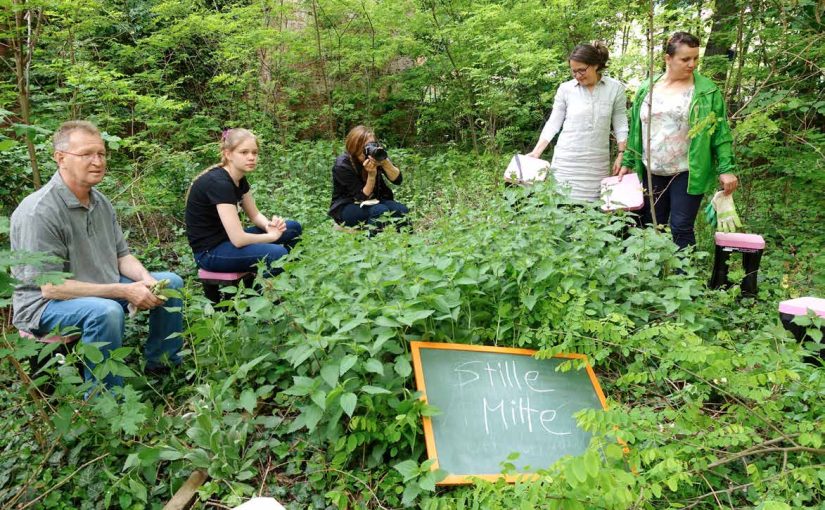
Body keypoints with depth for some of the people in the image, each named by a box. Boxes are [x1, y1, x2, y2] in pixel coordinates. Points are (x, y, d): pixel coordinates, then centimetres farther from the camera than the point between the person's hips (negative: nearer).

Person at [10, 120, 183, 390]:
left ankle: (161, 364, 18)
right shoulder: (38, 212, -24)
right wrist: (124, 291, -27)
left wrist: (146, 280, -14)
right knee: (106, 312, -38)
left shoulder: (100, 201, 2)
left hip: (103, 289, 9)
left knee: (171, 282, 4)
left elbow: (122, 256, 9)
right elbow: (51, 287, -27)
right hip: (45, 303, -8)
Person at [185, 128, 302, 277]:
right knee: (277, 254, -28)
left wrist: (270, 225, -10)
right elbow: (238, 239, -29)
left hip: (227, 237, 9)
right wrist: (272, 236, -13)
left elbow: (255, 214, 12)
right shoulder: (218, 183, -25)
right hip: (209, 252, -9)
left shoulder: (239, 178, 1)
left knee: (293, 228, 4)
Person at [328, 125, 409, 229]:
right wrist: (371, 174, -33)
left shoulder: (376, 154, -11)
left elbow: (397, 180, -14)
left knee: (403, 210, -22)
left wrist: (385, 162, -31)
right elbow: (363, 197, -20)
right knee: (380, 210, -33)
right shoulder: (342, 165, -21)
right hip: (346, 208, -5)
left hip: (373, 202, 5)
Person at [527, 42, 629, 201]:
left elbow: (620, 124, 5)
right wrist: (536, 152, -4)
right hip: (566, 161, 0)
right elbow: (553, 123, 3)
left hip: (598, 164, 1)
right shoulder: (565, 89, -1)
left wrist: (622, 155, -2)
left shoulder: (615, 88, 1)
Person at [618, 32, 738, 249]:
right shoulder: (646, 89, 6)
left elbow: (720, 133, -4)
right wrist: (628, 162, 12)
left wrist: (726, 168, -10)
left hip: (687, 174, -3)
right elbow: (636, 130, 13)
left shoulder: (707, 91, -3)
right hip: (652, 173, 4)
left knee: (681, 230, -3)